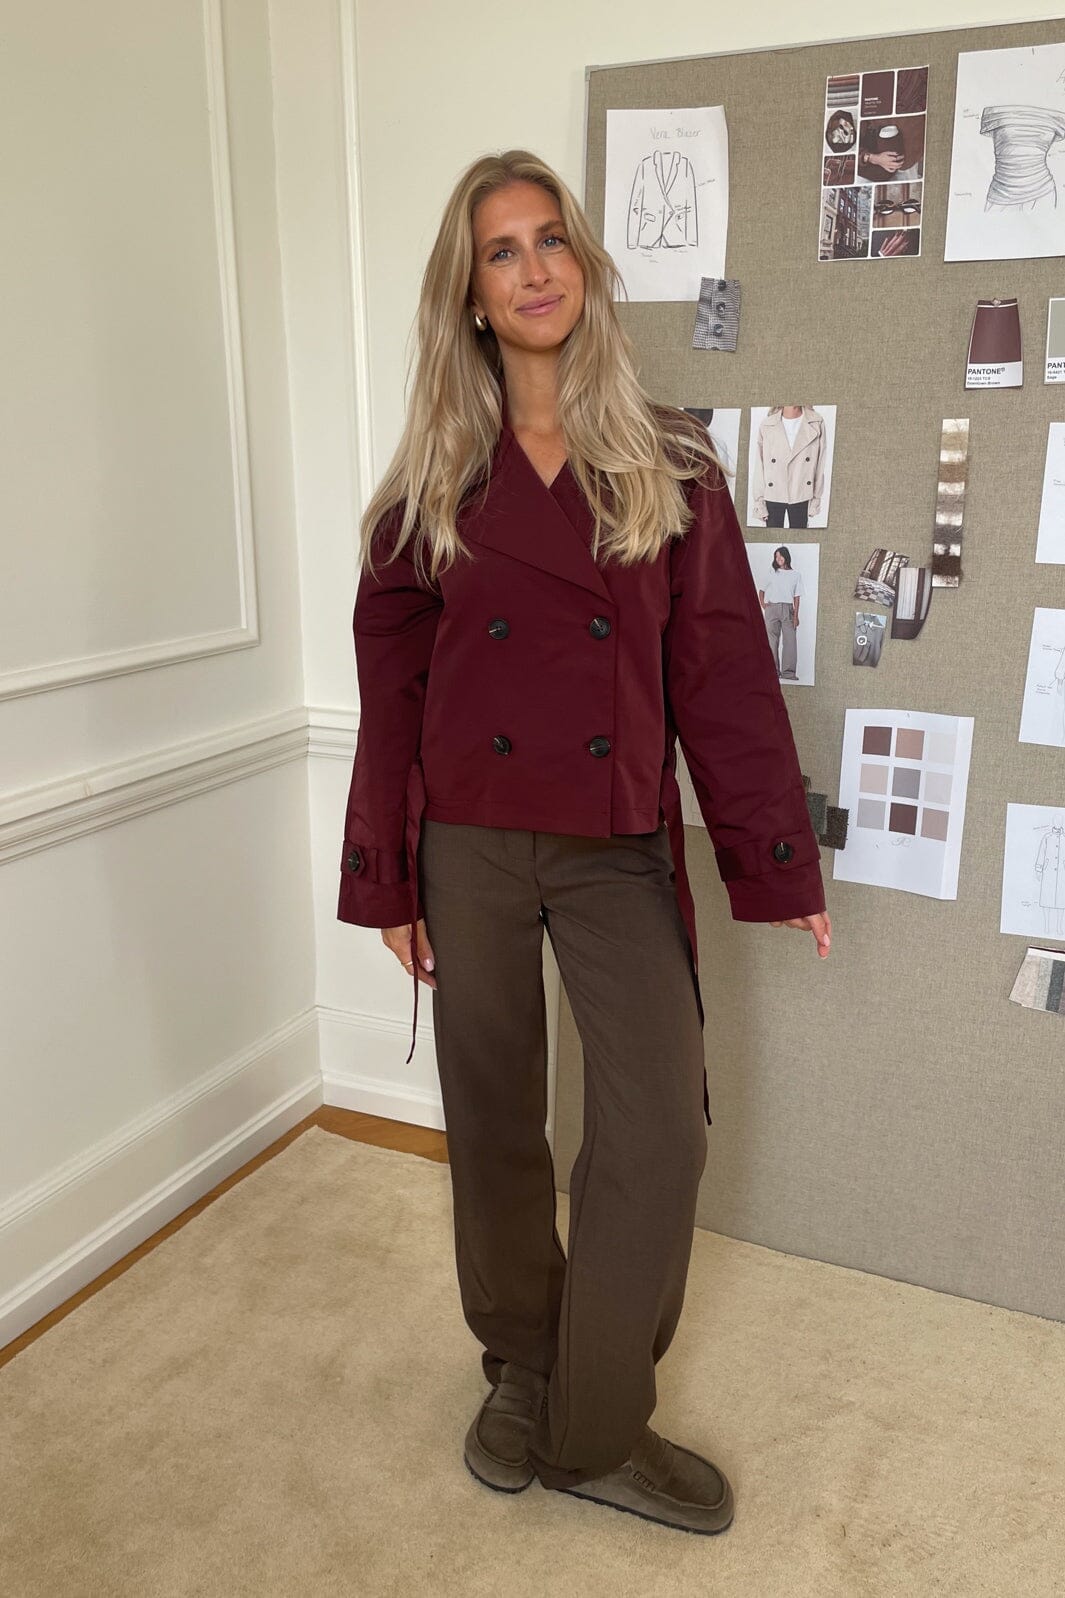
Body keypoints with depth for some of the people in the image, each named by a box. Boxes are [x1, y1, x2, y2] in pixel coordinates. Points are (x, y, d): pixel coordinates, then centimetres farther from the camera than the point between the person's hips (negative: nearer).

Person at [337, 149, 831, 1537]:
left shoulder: (670, 466, 2)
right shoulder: (435, 480, 3)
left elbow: (723, 671, 1)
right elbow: (392, 684, 4)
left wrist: (780, 859, -1)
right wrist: (387, 880, 2)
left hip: (621, 850, 0)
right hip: (471, 845, 1)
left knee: (658, 1136, -3)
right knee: (494, 1126, 12)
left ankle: (597, 1430, 20)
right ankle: (518, 1371, 36)